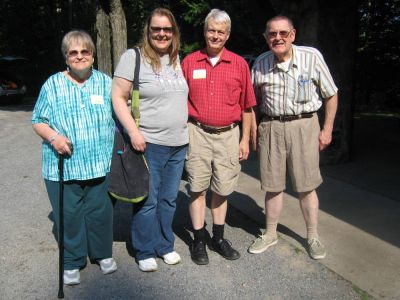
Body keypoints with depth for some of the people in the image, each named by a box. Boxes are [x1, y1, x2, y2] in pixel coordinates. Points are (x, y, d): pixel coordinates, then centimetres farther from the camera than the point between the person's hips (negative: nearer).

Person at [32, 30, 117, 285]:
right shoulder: (52, 85, 5)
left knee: (100, 213, 10)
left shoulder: (106, 83, 8)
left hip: (100, 165, 1)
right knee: (69, 216, 8)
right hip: (62, 166, 0)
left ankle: (103, 254, 33)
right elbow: (38, 121, 7)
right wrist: (53, 136, -13)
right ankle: (72, 262, 28)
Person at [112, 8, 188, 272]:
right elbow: (118, 97, -9)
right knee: (148, 202, 3)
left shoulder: (177, 59, 12)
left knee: (169, 199, 15)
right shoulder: (134, 57, -6)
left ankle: (165, 245, 31)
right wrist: (133, 131, -17)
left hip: (178, 144, 6)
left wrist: (186, 129, 15)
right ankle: (145, 252, 22)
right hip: (148, 144, -5)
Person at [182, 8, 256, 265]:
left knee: (222, 189, 10)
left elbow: (247, 106, 6)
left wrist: (245, 139, 4)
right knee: (198, 188, 5)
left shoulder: (239, 64, 3)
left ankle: (219, 238, 27)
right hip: (198, 133, -1)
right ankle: (199, 240, 19)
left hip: (228, 135, 1)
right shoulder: (189, 62, 3)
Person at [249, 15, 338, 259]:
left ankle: (313, 237, 24)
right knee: (272, 186, 10)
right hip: (271, 127, 2)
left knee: (306, 186, 5)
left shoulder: (312, 56, -5)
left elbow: (331, 95, 2)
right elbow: (253, 101, 13)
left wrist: (327, 130, -1)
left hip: (304, 125, -2)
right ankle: (271, 234, 27)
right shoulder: (261, 63, 2)